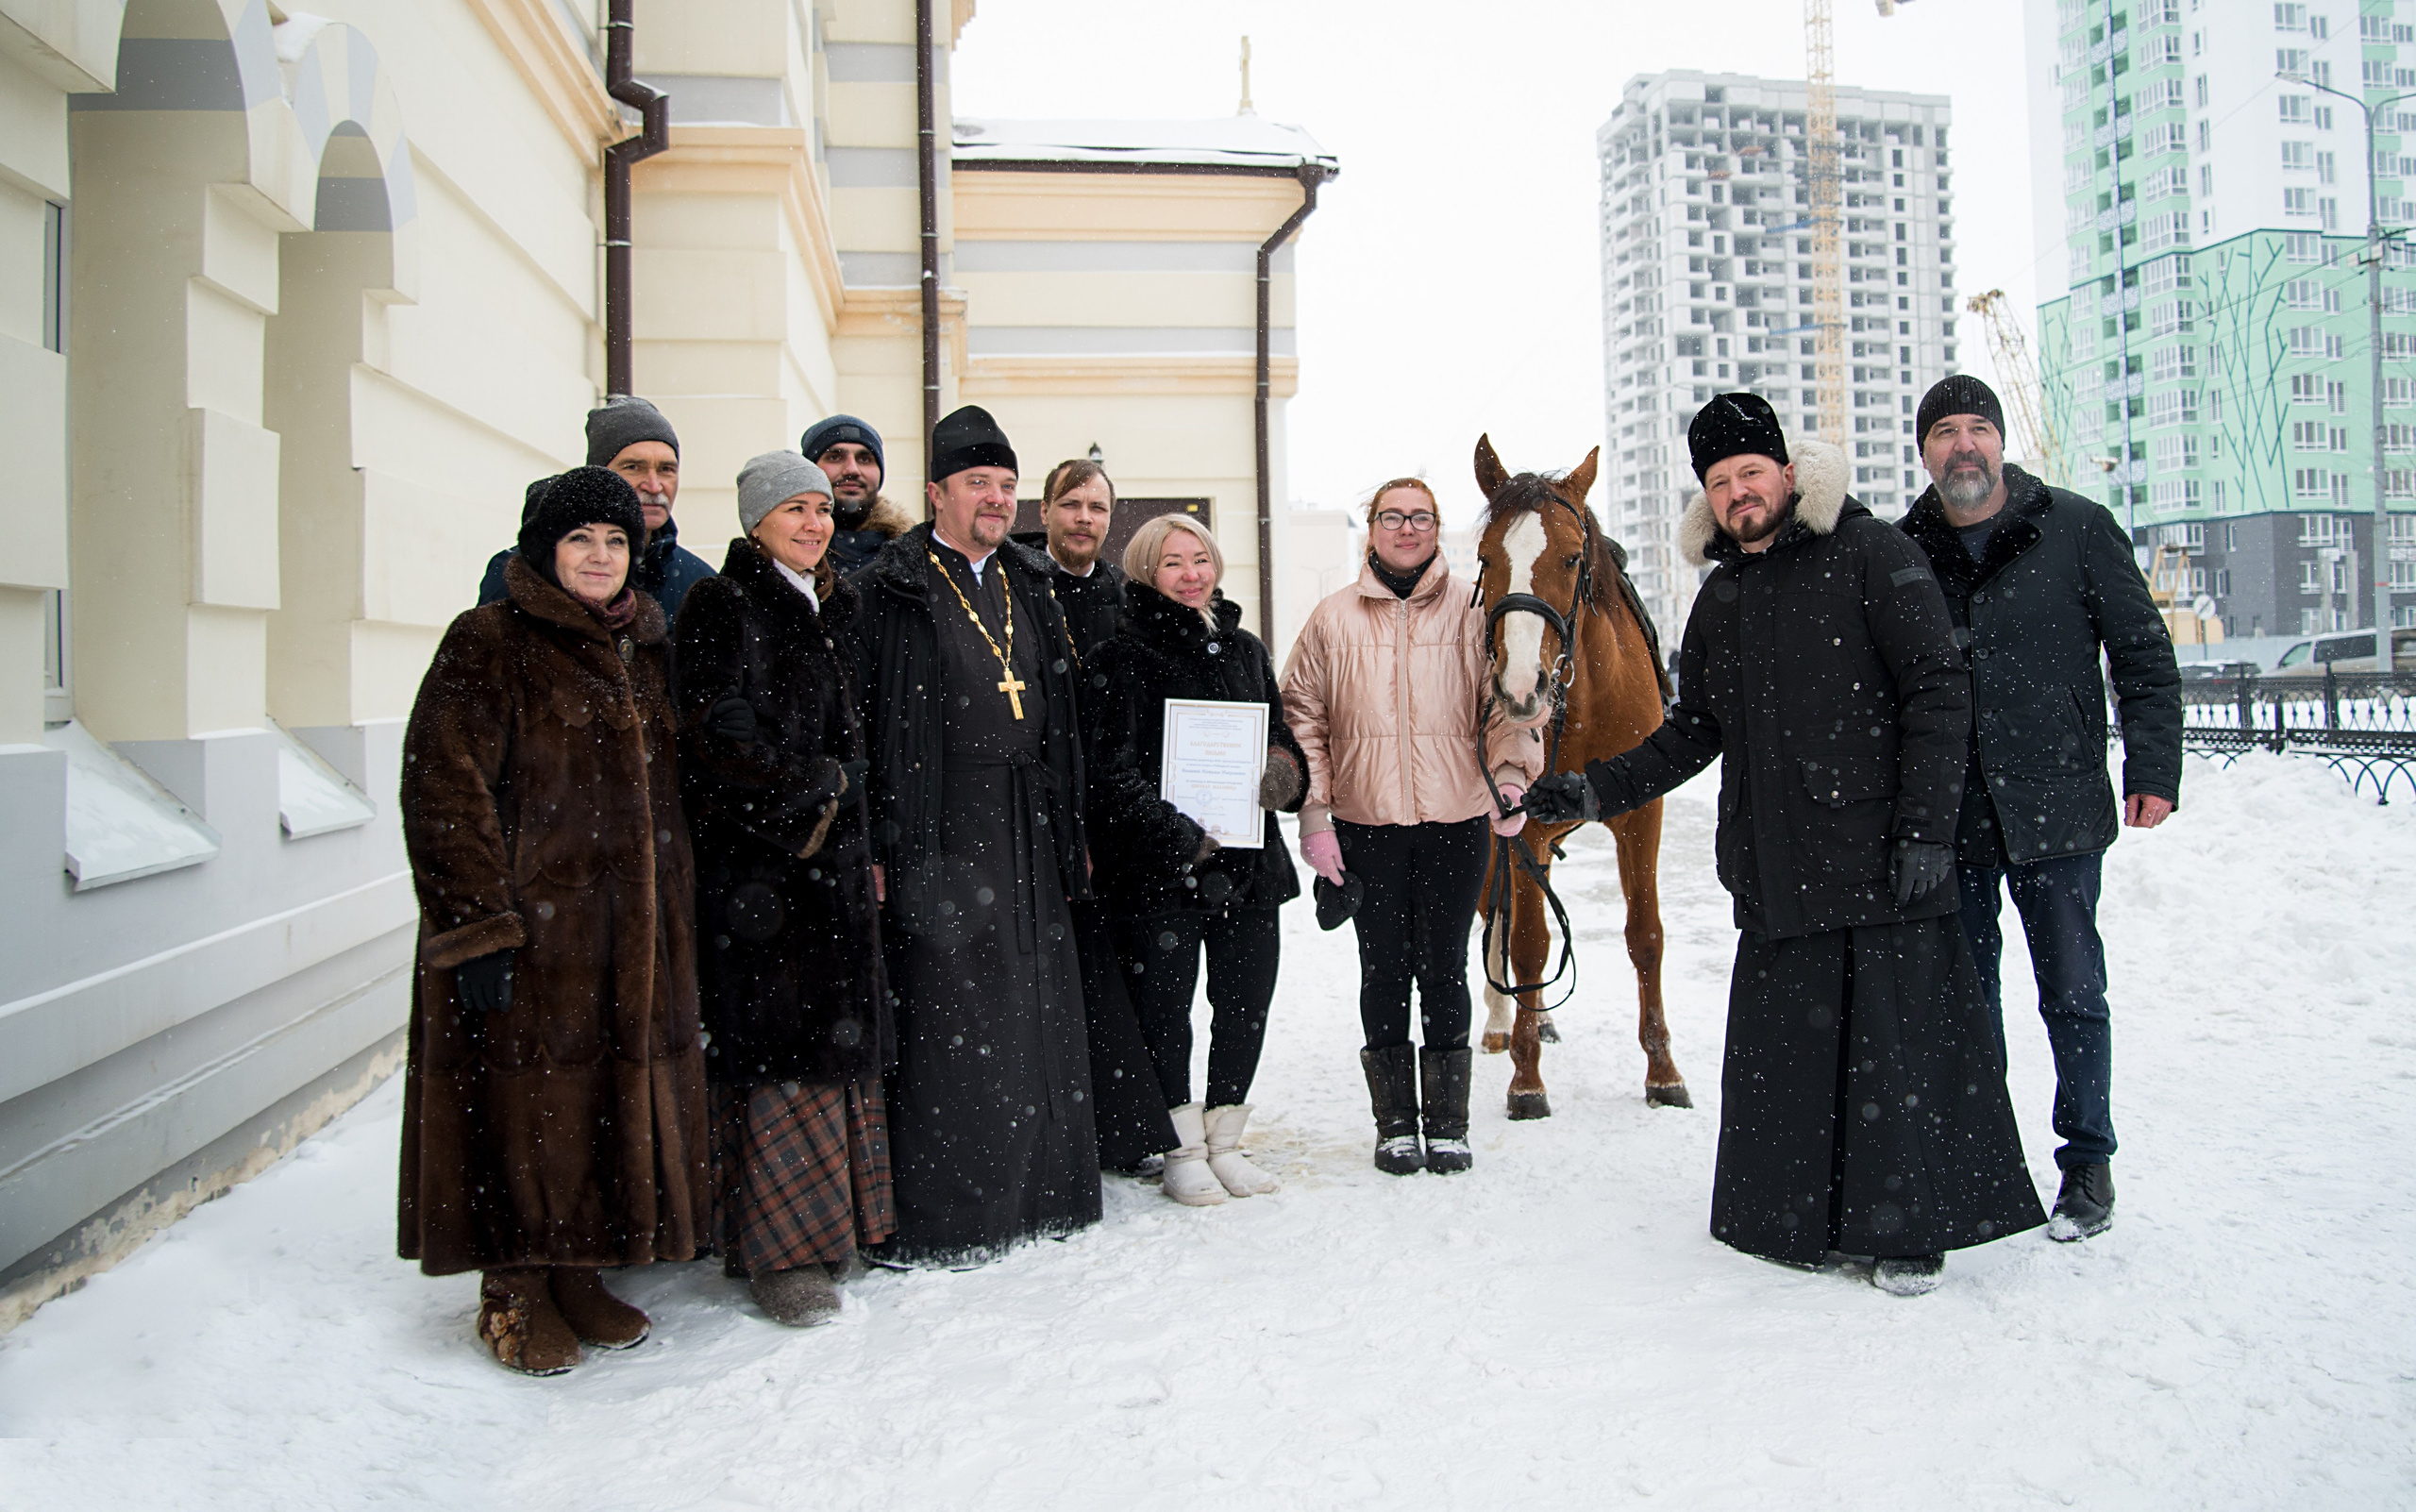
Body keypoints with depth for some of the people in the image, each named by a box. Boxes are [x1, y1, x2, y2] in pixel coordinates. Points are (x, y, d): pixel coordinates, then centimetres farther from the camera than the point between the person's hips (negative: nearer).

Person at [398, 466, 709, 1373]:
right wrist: (476, 927, -18)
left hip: (632, 932, 7)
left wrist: (675, 912, 19)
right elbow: (444, 789, -12)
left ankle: (579, 1275, 25)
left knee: (614, 1096, 10)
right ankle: (515, 1294, 17)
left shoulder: (644, 652, 15)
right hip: (530, 930, -6)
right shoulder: (489, 644, -6)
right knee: (527, 1104, 0)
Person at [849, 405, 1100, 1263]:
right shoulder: (892, 590, -3)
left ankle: (1040, 1193, 22)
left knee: (1039, 1009, 9)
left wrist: (1070, 833, 15)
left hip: (1029, 830, 6)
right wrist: (875, 846, -15)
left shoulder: (1029, 586, 16)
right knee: (946, 1020, -4)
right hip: (940, 831, -6)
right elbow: (866, 722, -9)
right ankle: (935, 1218, 6)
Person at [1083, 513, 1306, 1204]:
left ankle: (1224, 1139, 25)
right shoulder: (1124, 657, -4)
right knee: (1165, 1005, 1)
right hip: (1161, 864, -5)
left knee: (1248, 999, 9)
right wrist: (1179, 834, -20)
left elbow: (1282, 734, 21)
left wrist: (1283, 769, -3)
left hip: (1248, 860, 5)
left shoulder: (1246, 649, 14)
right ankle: (1182, 1148, 17)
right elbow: (1111, 770, -11)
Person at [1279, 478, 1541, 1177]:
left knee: (1445, 967, 7)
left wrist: (1511, 775, -14)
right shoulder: (1333, 617, 2)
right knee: (1383, 969, 8)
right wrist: (1313, 814, -3)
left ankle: (1447, 1122, 20)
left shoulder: (1474, 611, 2)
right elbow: (1302, 718, 3)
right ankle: (1395, 1124, 20)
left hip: (1458, 819, 0)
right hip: (1366, 825, 0)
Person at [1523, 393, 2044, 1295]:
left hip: (1881, 859, -5)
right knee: (1781, 1046, 8)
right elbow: (1693, 734, 18)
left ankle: (1909, 1229, 15)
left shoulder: (1870, 556, -2)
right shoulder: (1721, 598, 16)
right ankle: (1799, 1220, 22)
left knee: (1898, 1041, 1)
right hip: (1777, 868, 5)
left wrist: (1927, 827, -15)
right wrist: (1596, 791, 7)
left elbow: (1936, 694, -7)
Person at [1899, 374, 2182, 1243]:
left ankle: (2088, 1162, 20)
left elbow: (2144, 656, 3)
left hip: (2056, 805, -2)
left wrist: (2153, 770, -4)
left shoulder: (2078, 530, 0)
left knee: (2072, 992, 4)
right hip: (1946, 814, 2)